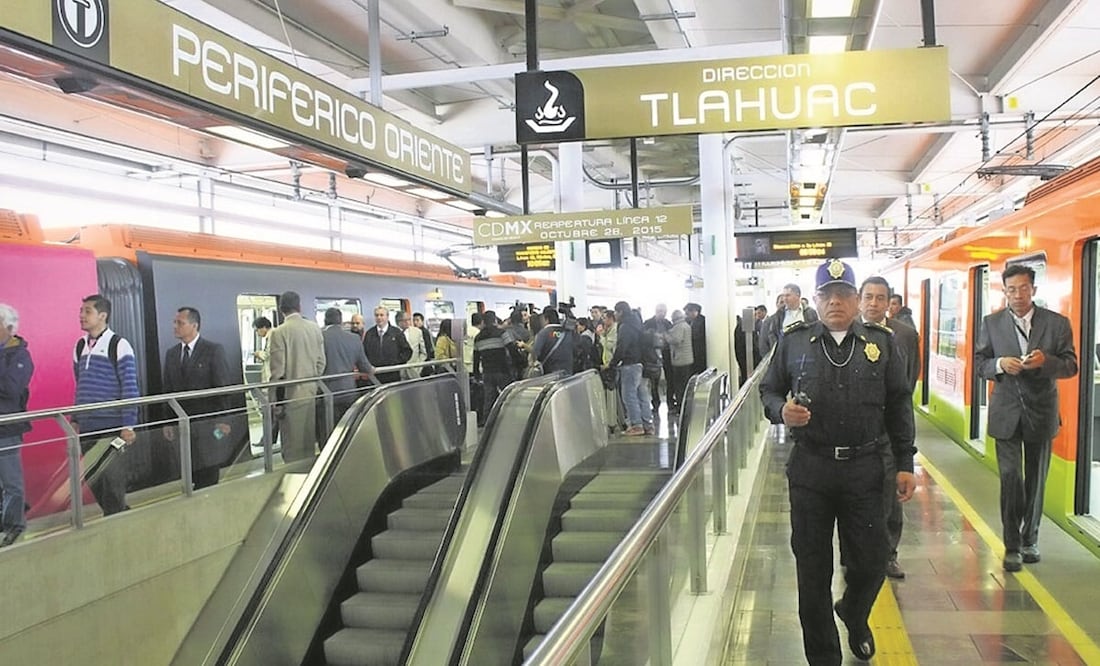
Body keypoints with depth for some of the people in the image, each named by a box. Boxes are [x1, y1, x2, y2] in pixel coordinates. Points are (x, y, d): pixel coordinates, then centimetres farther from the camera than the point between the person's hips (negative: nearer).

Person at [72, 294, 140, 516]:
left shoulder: (118, 345, -7)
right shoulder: (80, 346, 11)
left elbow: (130, 387, -9)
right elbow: (80, 387, 18)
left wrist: (128, 425, -13)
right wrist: (75, 420, 14)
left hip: (112, 428, -6)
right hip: (86, 429, 6)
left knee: (112, 480, 0)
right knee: (94, 481, 10)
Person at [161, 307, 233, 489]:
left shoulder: (214, 350, -4)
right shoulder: (171, 353, 11)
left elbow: (223, 386, -6)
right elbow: (167, 390, 12)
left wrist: (223, 420, -10)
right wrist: (168, 421, 5)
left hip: (209, 423, -4)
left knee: (210, 473, -1)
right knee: (193, 476, 3)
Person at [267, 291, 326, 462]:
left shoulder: (279, 332, -12)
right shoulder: (315, 328, 2)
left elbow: (278, 371, -11)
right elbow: (321, 362, 7)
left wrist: (276, 400, -3)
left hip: (291, 395, -5)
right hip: (312, 392, 5)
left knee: (293, 446, 2)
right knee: (309, 442, 15)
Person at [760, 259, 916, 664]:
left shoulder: (881, 343, 6)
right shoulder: (794, 341, 4)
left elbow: (899, 406, 7)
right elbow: (768, 390, 9)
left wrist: (905, 464, 4)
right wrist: (781, 411, -15)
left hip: (865, 469, 1)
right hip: (810, 469, 0)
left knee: (870, 563, 7)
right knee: (813, 570, 6)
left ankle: (854, 617, 42)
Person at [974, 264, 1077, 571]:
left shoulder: (1057, 323, -1)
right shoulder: (991, 323, 1)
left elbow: (1071, 366, -2)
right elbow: (980, 364, 3)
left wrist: (1045, 360, -22)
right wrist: (1000, 364, -18)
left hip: (1041, 411, 1)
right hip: (1007, 412, -1)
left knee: (1036, 480, 12)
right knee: (1011, 478, -5)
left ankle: (1030, 540, 28)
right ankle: (1012, 546, 5)